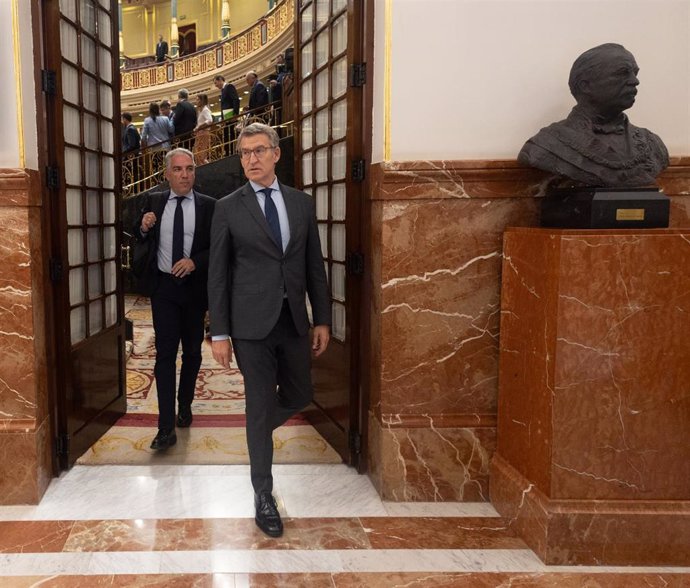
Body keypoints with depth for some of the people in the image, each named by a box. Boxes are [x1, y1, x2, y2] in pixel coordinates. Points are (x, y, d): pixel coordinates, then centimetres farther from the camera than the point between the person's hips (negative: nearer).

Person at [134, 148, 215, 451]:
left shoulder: (208, 206, -3)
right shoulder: (154, 202, 3)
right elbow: (139, 238, 16)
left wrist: (195, 262, -20)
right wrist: (144, 227, -7)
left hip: (194, 287, 0)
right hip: (163, 287, 0)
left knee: (192, 352, 14)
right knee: (165, 354, -6)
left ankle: (185, 405, 36)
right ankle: (166, 428, -7)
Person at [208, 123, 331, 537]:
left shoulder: (302, 203, 7)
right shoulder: (228, 208, -1)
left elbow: (315, 266, 9)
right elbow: (218, 274, -1)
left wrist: (323, 320, 5)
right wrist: (219, 333, -5)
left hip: (295, 320, 4)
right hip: (252, 322, -3)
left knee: (298, 398, 14)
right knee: (260, 404, 3)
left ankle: (258, 430, 46)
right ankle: (264, 495, 18)